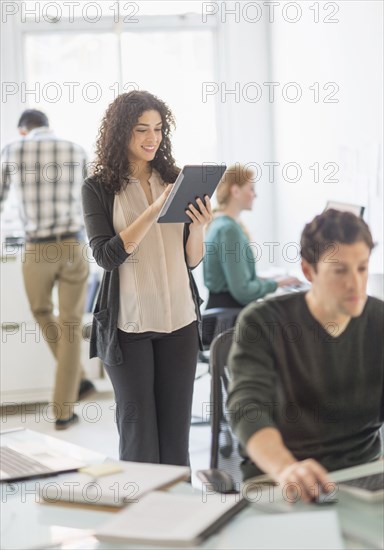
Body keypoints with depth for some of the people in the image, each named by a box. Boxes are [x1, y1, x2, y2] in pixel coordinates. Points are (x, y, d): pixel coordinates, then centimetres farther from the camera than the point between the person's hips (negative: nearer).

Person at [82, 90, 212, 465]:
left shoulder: (174, 181, 8)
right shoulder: (99, 188, 0)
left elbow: (192, 260, 9)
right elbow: (106, 255, -12)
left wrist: (198, 226, -11)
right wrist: (154, 211, -19)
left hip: (179, 320, 3)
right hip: (129, 323, -3)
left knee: (177, 428, 7)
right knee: (138, 430, 4)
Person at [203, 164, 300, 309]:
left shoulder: (218, 223, 12)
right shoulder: (229, 229, -17)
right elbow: (242, 291, -19)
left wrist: (262, 279, 9)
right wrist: (276, 283, -7)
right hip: (230, 308, -9)